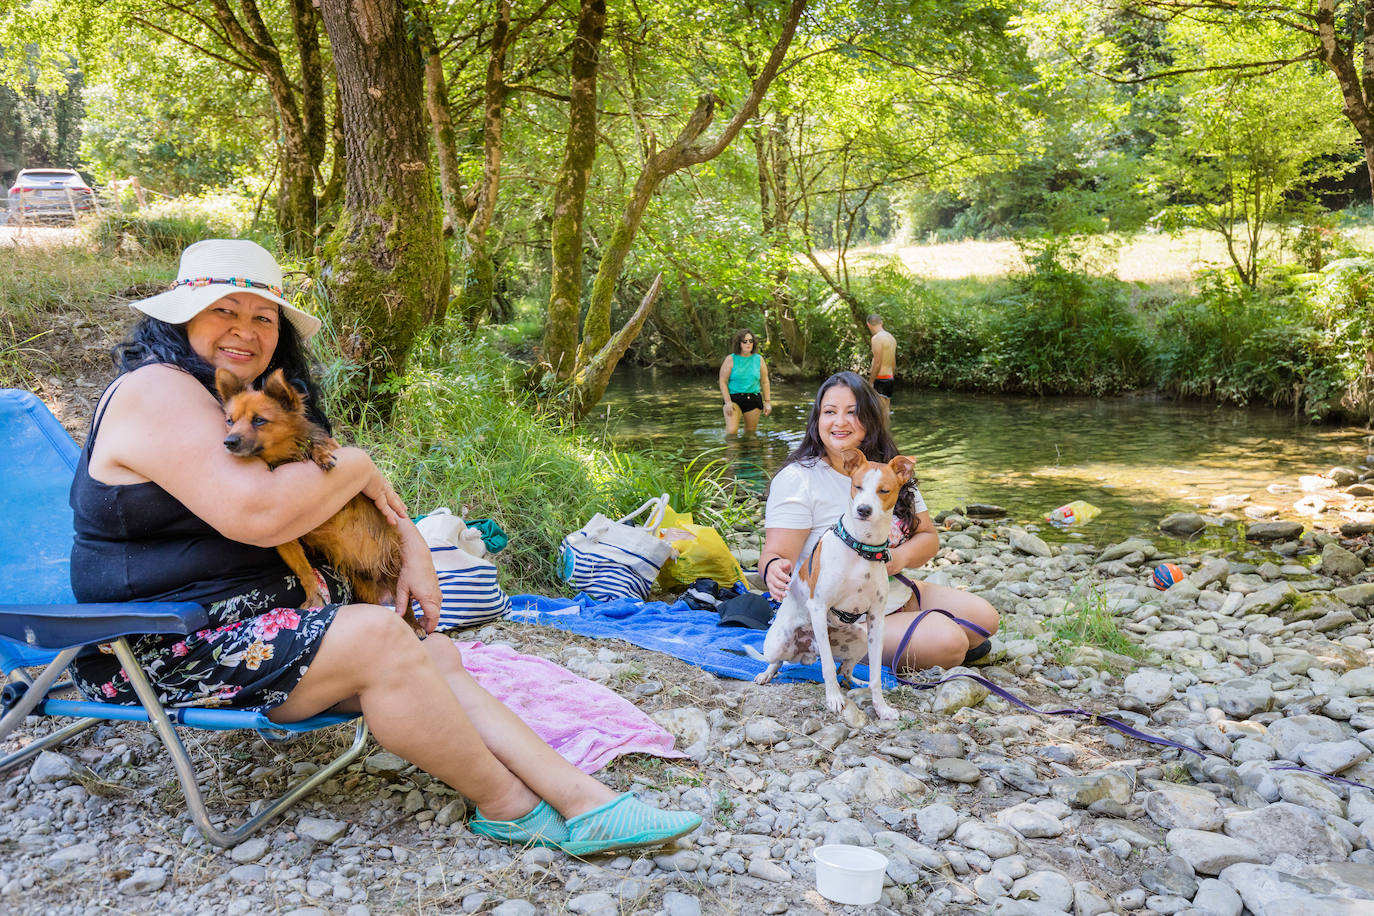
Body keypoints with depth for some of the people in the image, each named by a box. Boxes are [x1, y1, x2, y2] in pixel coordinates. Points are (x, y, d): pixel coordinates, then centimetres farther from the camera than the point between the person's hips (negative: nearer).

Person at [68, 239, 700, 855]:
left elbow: (362, 490, 19)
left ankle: (585, 806, -14)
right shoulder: (158, 391, -16)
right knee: (379, 639, -26)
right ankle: (508, 807, -10)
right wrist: (356, 466, -13)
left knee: (432, 657, -7)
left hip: (263, 607, 9)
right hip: (165, 654, -9)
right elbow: (260, 514, -29)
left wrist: (411, 546, 2)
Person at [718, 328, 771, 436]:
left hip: (753, 400, 3)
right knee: (731, 431, -18)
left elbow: (765, 382, 12)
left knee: (750, 432, 8)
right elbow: (723, 381, -4)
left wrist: (767, 402, 7)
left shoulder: (759, 359, 7)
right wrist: (728, 402, -13)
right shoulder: (731, 359, -2)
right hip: (734, 398, -3)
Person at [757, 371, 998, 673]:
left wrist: (900, 557, -16)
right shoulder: (797, 479, -13)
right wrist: (774, 569, -44)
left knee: (984, 618, -3)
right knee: (947, 643, -22)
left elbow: (928, 537, 8)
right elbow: (776, 553, -18)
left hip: (898, 596, 7)